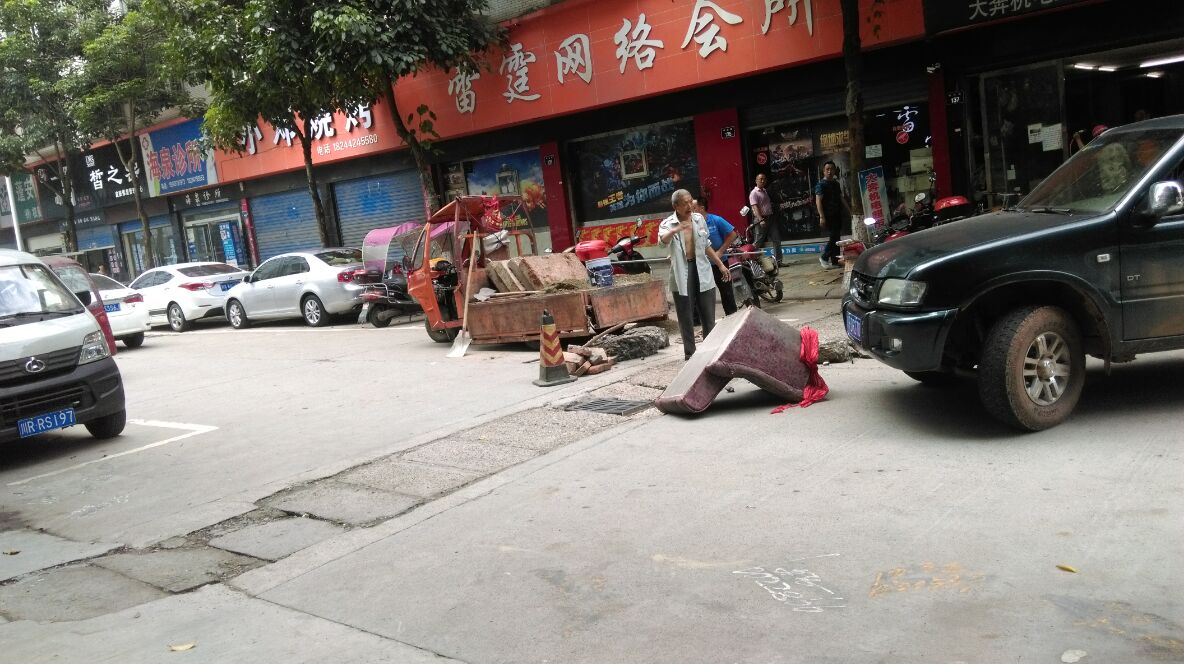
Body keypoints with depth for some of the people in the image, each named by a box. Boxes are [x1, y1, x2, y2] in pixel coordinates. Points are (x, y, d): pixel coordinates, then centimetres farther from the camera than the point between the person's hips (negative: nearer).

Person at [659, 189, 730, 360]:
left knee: (708, 315, 9)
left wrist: (721, 265, 19)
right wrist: (675, 230, -51)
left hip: (702, 271, 4)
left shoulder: (699, 219, 7)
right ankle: (689, 353, 13)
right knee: (686, 318, 3)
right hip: (681, 274, -4)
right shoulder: (668, 223, -7)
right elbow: (662, 240, -31)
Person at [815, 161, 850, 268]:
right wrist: (822, 217, -21)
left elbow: (841, 199, 26)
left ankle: (835, 261, 9)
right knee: (834, 236, -14)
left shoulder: (836, 184, 18)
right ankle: (824, 257, -1)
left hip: (837, 214, 8)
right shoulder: (821, 184, -6)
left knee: (836, 237, 6)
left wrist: (849, 211, 21)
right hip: (828, 215, -7)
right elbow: (818, 201, -13)